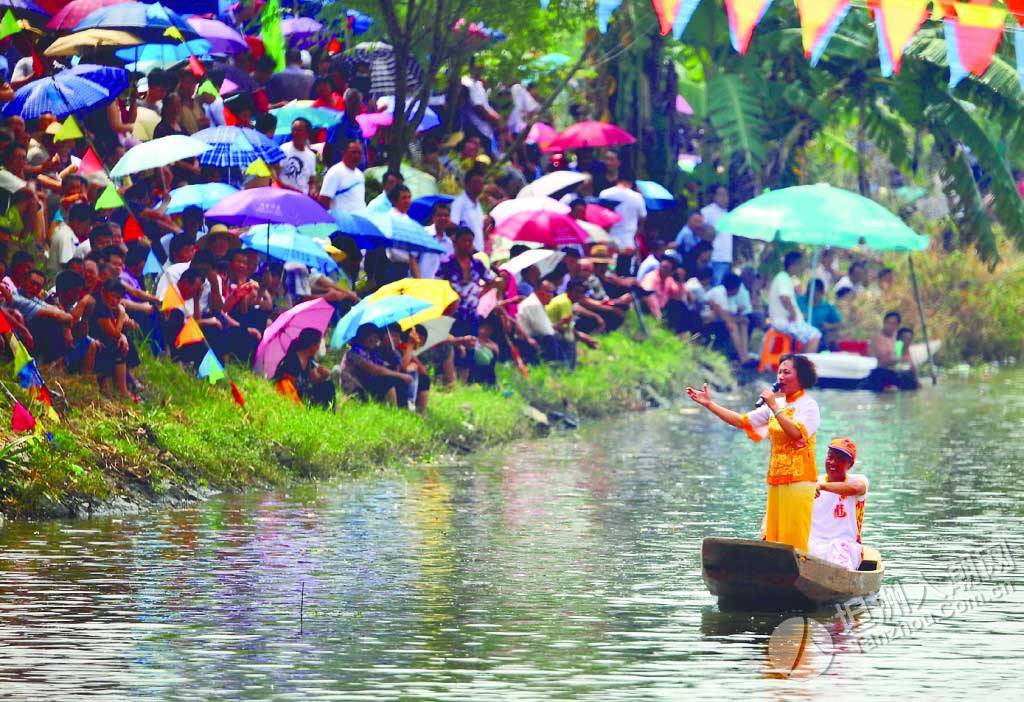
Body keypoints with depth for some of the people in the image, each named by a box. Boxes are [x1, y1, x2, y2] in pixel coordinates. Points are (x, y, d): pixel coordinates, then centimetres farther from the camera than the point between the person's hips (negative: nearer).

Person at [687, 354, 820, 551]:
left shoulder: (808, 405, -5)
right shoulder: (776, 405, 17)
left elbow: (796, 433, -22)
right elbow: (742, 421, 18)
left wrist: (774, 407, -19)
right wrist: (709, 405, 12)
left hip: (798, 481, -8)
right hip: (776, 481, 8)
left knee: (793, 539, -10)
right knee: (773, 538, 5)